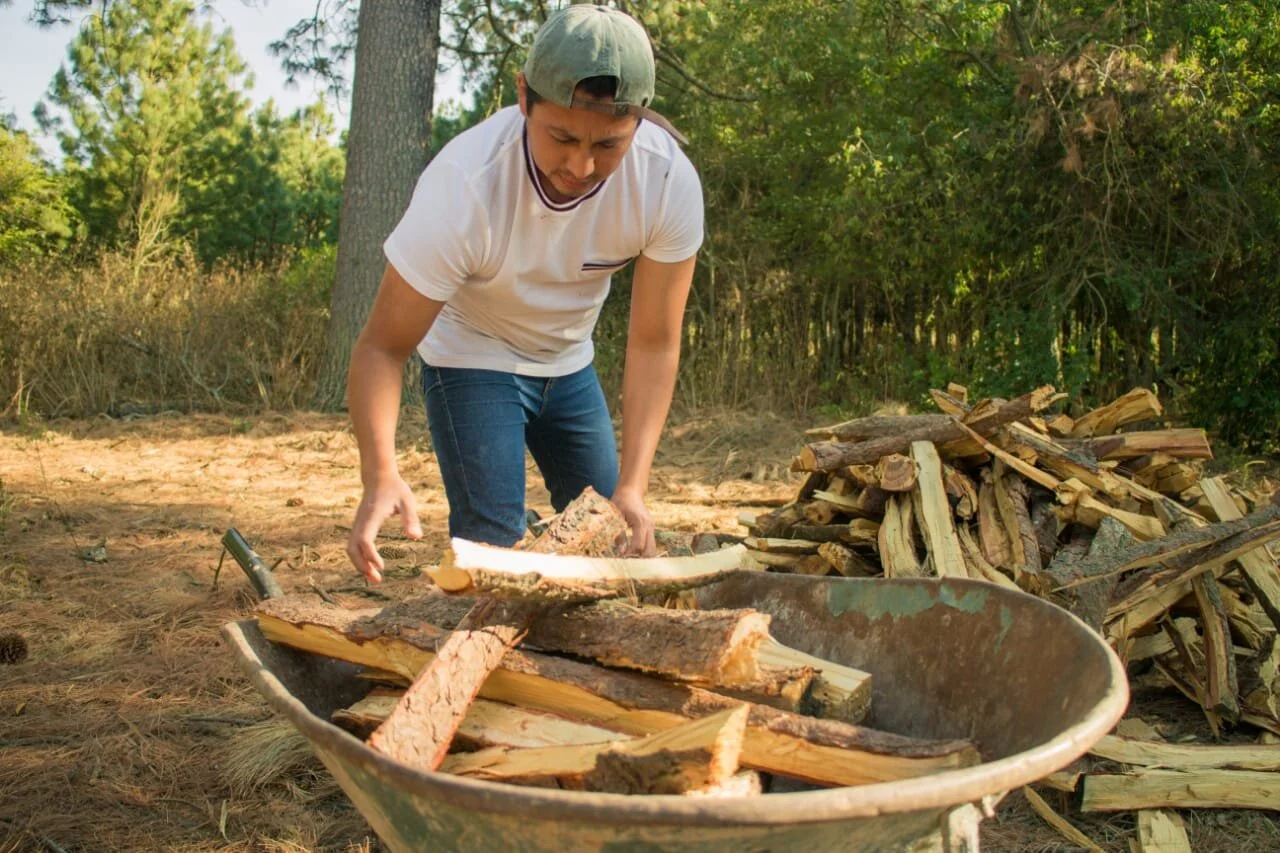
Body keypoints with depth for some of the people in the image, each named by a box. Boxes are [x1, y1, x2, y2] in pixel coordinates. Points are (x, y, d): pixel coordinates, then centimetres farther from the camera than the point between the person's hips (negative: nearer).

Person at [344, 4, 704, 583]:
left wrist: (632, 484, -30)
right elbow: (383, 347, -31)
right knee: (493, 541, -15)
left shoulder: (669, 181, -27)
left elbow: (653, 344, -21)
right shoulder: (465, 184, -35)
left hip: (568, 362, 4)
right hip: (472, 358, -3)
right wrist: (380, 473, -48)